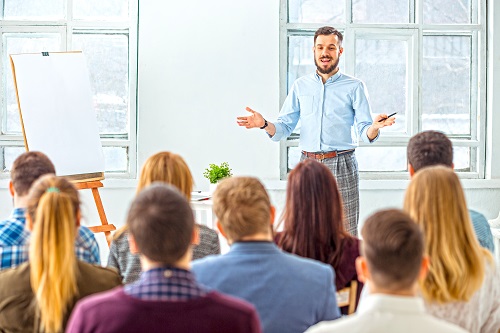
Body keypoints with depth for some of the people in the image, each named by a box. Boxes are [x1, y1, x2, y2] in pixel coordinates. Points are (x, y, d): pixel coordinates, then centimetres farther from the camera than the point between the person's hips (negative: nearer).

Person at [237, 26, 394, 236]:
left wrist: (375, 126, -24)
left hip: (341, 166, -2)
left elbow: (365, 133, -1)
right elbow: (283, 129, 10)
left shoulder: (354, 87, 5)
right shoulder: (300, 86, 13)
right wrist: (264, 124, -10)